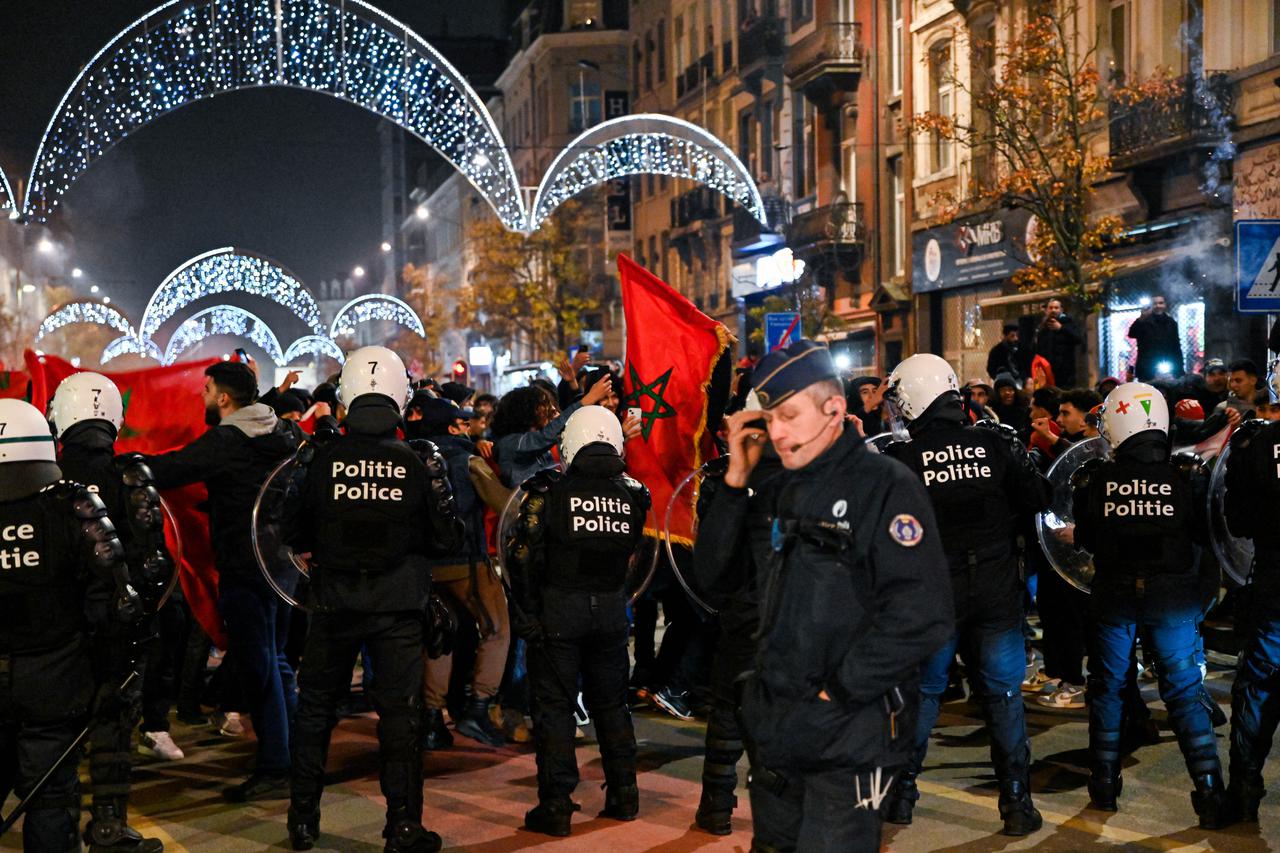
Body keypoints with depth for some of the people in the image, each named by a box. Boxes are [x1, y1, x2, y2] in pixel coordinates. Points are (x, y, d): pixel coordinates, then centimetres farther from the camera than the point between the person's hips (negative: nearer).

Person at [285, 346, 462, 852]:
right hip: (397, 607, -1)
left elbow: (296, 537, 2)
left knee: (315, 710, 15)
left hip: (334, 603, 1)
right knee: (400, 713, 6)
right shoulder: (418, 463, -8)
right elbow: (446, 540, -2)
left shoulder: (324, 459, -7)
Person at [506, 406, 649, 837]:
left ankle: (556, 805, 3)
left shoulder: (549, 492, -10)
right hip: (612, 610, 4)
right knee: (611, 704, 17)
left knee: (554, 707, 3)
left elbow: (523, 556, -11)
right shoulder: (632, 495, 1)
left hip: (559, 611, -4)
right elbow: (633, 554, 8)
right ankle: (624, 795, 23)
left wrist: (526, 613, -5)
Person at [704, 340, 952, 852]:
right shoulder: (782, 493, 12)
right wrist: (736, 478, 2)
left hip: (847, 744, -7)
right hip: (774, 732, 7)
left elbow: (920, 616, -21)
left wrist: (835, 692, -17)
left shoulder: (886, 487, -12)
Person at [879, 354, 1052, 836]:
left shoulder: (899, 460, -11)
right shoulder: (996, 443, -4)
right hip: (997, 593, 1)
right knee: (1003, 695, 9)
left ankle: (901, 794, 21)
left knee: (922, 691, 13)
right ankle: (1017, 804, 11)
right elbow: (1039, 498, -2)